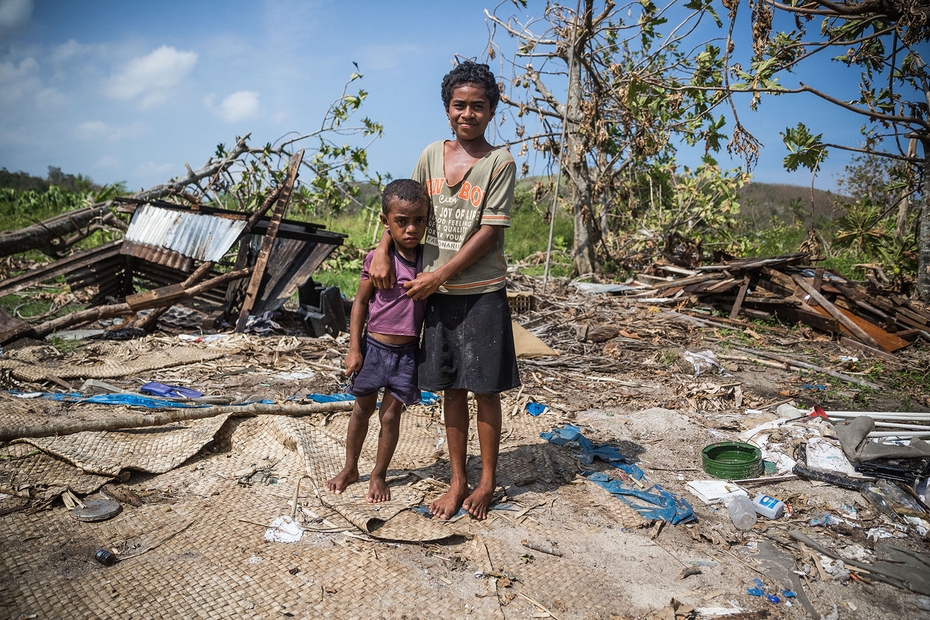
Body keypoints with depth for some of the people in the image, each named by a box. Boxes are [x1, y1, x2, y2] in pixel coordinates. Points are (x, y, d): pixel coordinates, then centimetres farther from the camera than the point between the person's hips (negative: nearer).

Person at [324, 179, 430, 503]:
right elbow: (360, 302, -4)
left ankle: (379, 475, 26)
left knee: (391, 413, 8)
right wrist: (354, 348, -7)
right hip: (374, 346, -1)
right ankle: (350, 468, 34)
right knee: (362, 408, 15)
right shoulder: (377, 259, -10)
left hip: (408, 351, 1)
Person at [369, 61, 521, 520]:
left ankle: (487, 481, 22)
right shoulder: (432, 155, 8)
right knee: (450, 388, 11)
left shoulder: (500, 163, -6)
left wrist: (437, 277, -14)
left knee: (485, 388, 4)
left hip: (482, 292, -4)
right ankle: (458, 481, 24)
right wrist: (382, 250, 0)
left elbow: (489, 233, -12)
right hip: (437, 292, 4)